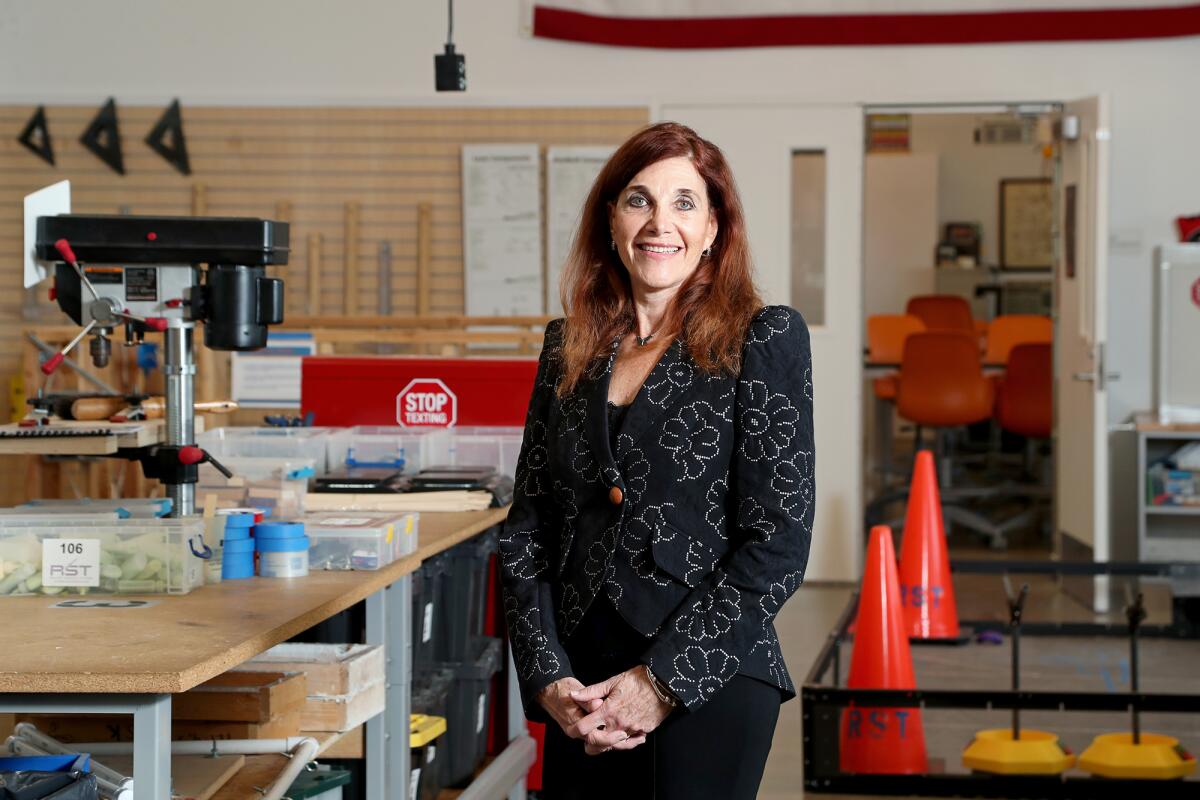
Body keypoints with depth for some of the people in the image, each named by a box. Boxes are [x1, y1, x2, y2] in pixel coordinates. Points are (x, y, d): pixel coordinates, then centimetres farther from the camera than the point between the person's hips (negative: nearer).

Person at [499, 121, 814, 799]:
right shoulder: (569, 348, 11)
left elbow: (778, 545, -9)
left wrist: (661, 681, -13)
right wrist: (548, 677, -5)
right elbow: (527, 530, 9)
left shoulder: (764, 341, -3)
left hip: (707, 685, -4)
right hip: (581, 691, 4)